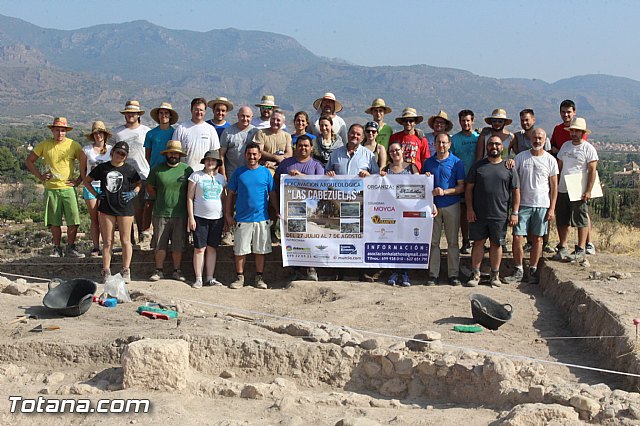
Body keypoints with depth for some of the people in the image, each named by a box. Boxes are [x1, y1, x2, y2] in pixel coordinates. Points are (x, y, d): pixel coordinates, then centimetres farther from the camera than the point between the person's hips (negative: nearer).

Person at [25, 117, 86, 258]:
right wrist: (40, 176, 4)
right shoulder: (44, 145, 4)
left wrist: (79, 180, -1)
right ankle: (57, 249, 14)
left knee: (73, 221, -5)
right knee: (54, 222, 4)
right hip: (51, 189, 1)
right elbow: (29, 161, 13)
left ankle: (71, 248, 6)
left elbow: (85, 162, 5)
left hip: (68, 188, -1)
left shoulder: (73, 145, 1)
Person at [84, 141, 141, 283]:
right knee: (107, 242, 5)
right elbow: (87, 181, 14)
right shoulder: (102, 167, 4)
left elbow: (139, 184, 12)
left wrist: (133, 193, -5)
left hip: (125, 209, -1)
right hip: (106, 209, 1)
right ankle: (106, 271, 11)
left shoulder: (129, 169, 0)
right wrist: (96, 194, 3)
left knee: (125, 241, 5)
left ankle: (125, 271, 14)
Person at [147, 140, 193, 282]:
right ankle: (159, 271, 15)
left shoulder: (187, 169, 2)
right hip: (161, 214, 0)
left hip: (180, 214, 0)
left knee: (178, 245, 7)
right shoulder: (157, 169, 3)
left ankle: (176, 271, 17)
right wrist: (161, 199, 7)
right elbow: (150, 187, 14)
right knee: (160, 245, 5)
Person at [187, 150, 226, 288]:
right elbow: (190, 198, -2)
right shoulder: (196, 176, 0)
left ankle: (210, 278, 12)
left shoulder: (220, 178, 12)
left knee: (212, 248, 7)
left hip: (217, 218, 4)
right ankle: (198, 278, 3)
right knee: (199, 248, -2)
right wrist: (191, 218, -8)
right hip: (200, 218, -3)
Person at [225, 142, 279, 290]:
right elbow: (231, 195, 7)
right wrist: (228, 215, 3)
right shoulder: (238, 172, 3)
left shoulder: (266, 172, 5)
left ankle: (259, 278, 17)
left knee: (260, 251, 6)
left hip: (261, 218, 0)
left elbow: (272, 195, 10)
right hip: (242, 219, 0)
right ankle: (240, 278, 15)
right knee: (240, 250, 3)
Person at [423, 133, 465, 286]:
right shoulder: (428, 162, 10)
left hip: (451, 205, -2)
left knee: (453, 241, 2)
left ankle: (453, 274, 7)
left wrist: (444, 191, -17)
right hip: (433, 206, 2)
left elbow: (461, 187, -4)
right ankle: (433, 274, 7)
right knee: (433, 241, 3)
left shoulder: (456, 162, 0)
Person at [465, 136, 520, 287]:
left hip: (500, 215, 0)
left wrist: (514, 213, -1)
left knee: (496, 244, 8)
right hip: (478, 214, 0)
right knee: (478, 242, 4)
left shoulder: (509, 168, 5)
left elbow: (516, 191, 5)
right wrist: (469, 208, -4)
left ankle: (495, 275, 19)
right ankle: (475, 274, 11)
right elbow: (469, 188, 4)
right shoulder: (478, 165, 5)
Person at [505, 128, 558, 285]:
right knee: (517, 237, -4)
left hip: (542, 205, 0)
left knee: (537, 238, 5)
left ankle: (533, 271, 15)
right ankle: (518, 271, 7)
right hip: (523, 204, 0)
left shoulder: (550, 160, 3)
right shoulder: (521, 157, 2)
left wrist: (552, 208, 0)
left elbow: (554, 186, 4)